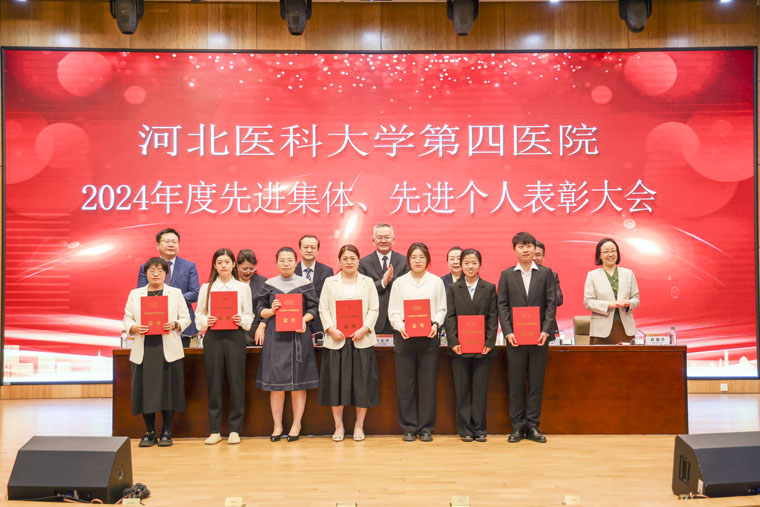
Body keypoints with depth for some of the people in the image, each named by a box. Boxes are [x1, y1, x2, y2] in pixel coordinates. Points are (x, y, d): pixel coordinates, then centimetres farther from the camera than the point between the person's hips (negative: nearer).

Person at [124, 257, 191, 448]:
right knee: (145, 390, 1)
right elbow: (127, 319, 10)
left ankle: (166, 432, 12)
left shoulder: (176, 293, 10)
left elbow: (186, 318, 7)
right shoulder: (135, 294, 13)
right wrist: (135, 328, -11)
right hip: (144, 349, 1)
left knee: (168, 390, -1)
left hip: (168, 350, -1)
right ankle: (149, 432, 15)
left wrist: (175, 325, -12)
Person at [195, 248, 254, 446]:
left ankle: (235, 429, 8)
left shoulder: (243, 287, 9)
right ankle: (215, 430, 10)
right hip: (213, 337, 1)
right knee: (214, 382, 2)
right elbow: (199, 314, 8)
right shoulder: (206, 287, 11)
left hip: (235, 336, -1)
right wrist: (206, 321, -12)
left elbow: (249, 315, 8)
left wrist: (241, 320, -12)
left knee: (236, 381, -1)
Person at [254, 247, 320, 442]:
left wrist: (304, 319, -13)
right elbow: (259, 309, 10)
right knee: (275, 382, 2)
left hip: (298, 336, -1)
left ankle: (296, 424, 11)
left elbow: (313, 308, 5)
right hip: (275, 337, 1)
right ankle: (277, 425, 11)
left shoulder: (305, 284, 5)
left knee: (298, 382, 1)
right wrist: (271, 311, -10)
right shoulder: (269, 284, 8)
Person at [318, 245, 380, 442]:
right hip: (336, 340, 0)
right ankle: (339, 426, 12)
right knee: (336, 382, 1)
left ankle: (359, 426, 12)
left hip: (361, 340, 0)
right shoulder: (330, 282, 11)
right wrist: (331, 329, -10)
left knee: (362, 382, 1)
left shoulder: (368, 282, 11)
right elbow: (323, 309, 5)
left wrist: (364, 328, -11)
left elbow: (374, 309, 3)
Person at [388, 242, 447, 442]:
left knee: (428, 383, 1)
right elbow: (393, 311, 5)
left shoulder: (436, 282, 10)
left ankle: (426, 428, 11)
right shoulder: (399, 282, 9)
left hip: (429, 337, 0)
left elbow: (442, 309, 7)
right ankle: (409, 428, 10)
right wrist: (401, 327, -13)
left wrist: (436, 324, -11)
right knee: (405, 384, 1)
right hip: (404, 336, 0)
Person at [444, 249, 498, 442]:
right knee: (462, 389, 4)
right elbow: (450, 317, 2)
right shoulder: (453, 288, 6)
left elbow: (493, 317, 3)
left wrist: (490, 342, -6)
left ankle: (479, 429, 14)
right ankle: (465, 429, 13)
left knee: (480, 388, 4)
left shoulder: (489, 288, 6)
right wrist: (453, 342, -8)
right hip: (460, 347, 0)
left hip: (482, 346, 0)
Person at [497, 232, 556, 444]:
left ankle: (533, 426, 13)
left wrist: (546, 331, -9)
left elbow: (551, 304, 2)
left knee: (536, 382, 4)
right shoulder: (507, 275, 6)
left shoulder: (546, 273, 6)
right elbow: (502, 305, 3)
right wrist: (508, 332, -8)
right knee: (516, 382, 3)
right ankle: (517, 426, 12)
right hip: (515, 337, 0)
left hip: (539, 336, 0)